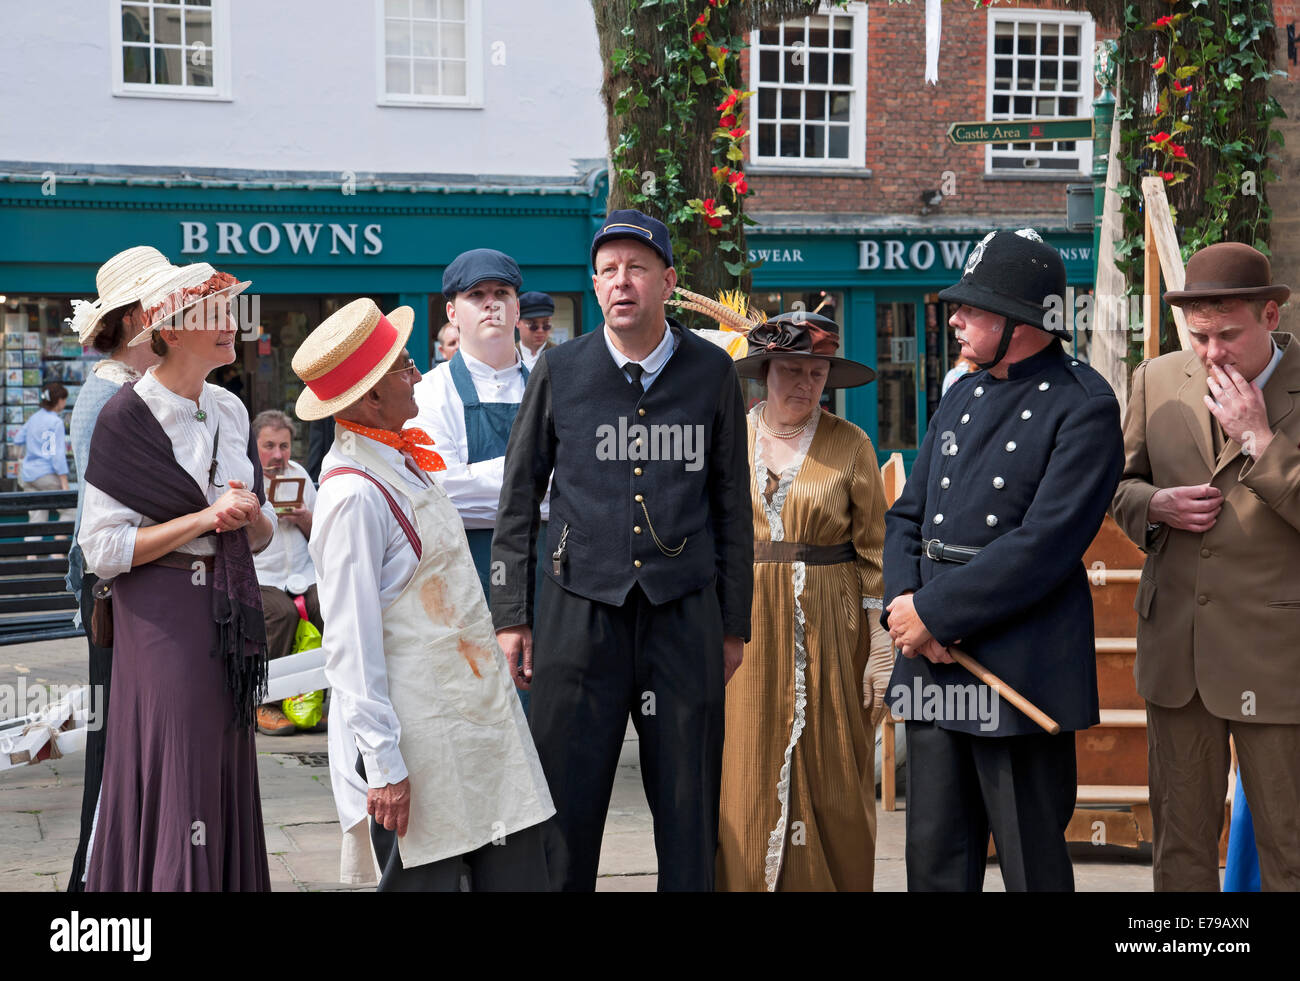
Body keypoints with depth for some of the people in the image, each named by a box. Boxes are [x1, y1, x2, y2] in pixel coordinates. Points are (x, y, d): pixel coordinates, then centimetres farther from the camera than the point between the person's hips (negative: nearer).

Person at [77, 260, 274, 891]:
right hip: (163, 613, -6)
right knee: (173, 775, -5)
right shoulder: (128, 418, -8)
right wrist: (203, 519, -18)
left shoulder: (230, 410, 10)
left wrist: (251, 515, -7)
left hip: (230, 610, 6)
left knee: (227, 779, 8)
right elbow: (101, 548, -13)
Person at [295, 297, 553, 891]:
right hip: (420, 728, -9)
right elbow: (351, 641, -20)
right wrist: (383, 765, -20)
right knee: (424, 878, 3)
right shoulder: (355, 494, -19)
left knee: (517, 869, 10)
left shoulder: (400, 461, 9)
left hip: (477, 704, 9)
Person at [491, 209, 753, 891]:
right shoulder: (559, 372, 5)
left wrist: (735, 624, 10)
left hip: (684, 609, 1)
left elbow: (733, 506, 11)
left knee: (690, 806, 5)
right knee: (568, 803, -1)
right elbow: (518, 503, 9)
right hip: (580, 608, -1)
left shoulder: (711, 372, 7)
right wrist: (512, 617, 4)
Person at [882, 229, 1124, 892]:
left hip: (1022, 672, -6)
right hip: (933, 666, 7)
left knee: (1032, 863, 5)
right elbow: (907, 514, 15)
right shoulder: (962, 395, 16)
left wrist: (934, 613, -15)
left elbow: (1045, 544, -17)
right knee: (935, 861, 12)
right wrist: (903, 603, -5)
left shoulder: (1084, 407, -8)